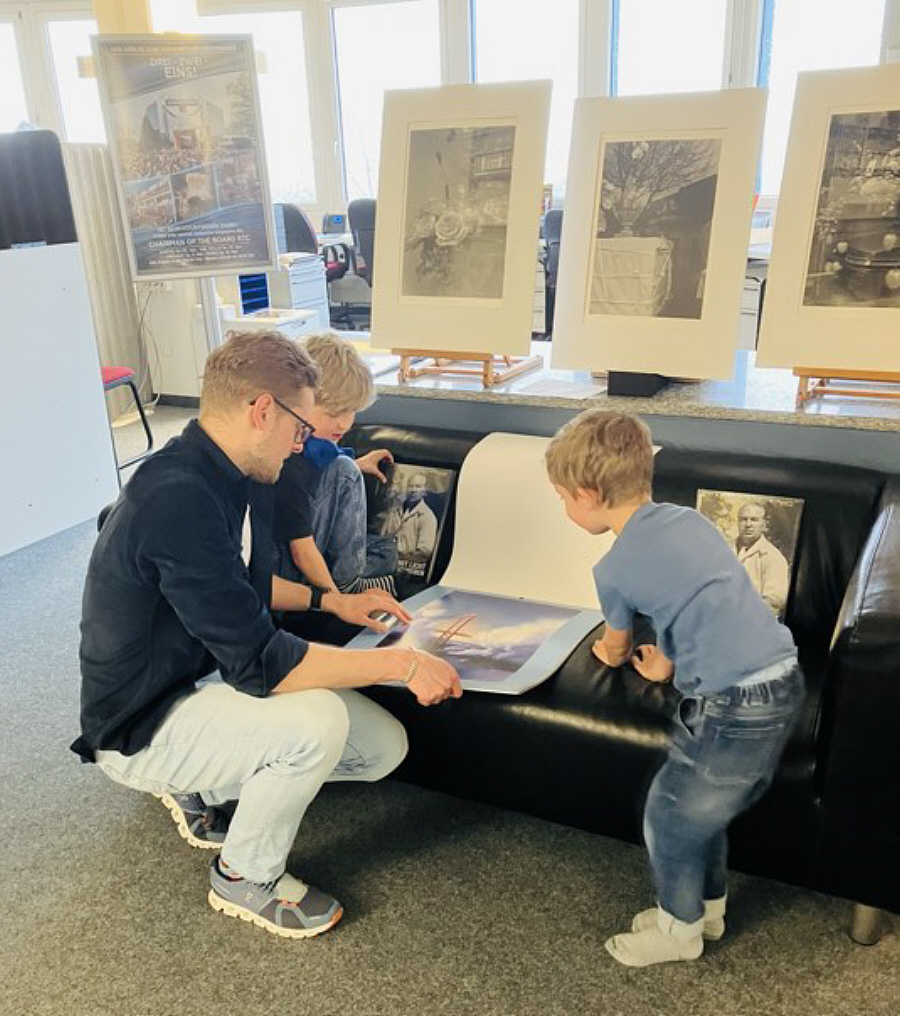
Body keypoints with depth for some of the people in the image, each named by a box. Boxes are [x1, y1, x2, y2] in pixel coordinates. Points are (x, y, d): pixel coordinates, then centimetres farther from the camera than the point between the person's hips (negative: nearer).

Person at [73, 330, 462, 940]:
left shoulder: (237, 478, -1)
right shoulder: (179, 501, -32)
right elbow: (258, 663, -32)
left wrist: (330, 602, 8)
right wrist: (401, 664, -26)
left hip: (209, 675, 9)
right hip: (140, 728, -9)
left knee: (385, 747, 1)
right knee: (315, 721, -32)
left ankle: (200, 785, 18)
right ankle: (245, 879, -1)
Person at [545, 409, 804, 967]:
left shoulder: (615, 569, -7)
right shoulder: (691, 518, 10)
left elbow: (616, 646, 15)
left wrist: (612, 653, 37)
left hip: (732, 706, -8)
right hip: (785, 679, 8)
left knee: (670, 816, 14)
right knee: (704, 806, 25)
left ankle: (679, 928, 34)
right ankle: (709, 906, 44)